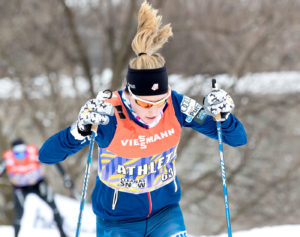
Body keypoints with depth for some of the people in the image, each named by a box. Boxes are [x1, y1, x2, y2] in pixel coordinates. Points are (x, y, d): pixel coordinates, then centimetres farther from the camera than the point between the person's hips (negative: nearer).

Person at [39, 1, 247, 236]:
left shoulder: (176, 107, -17)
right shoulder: (109, 116, -26)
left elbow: (238, 138, -8)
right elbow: (47, 155, -28)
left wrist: (223, 114, -29)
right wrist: (82, 128, -44)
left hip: (165, 213, 2)